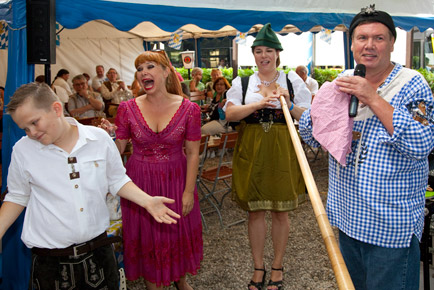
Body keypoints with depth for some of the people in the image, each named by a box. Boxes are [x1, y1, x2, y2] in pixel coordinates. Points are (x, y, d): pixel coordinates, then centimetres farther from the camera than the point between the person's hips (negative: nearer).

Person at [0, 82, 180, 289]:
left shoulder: (99, 138, -7)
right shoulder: (23, 150, -5)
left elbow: (116, 181, 6)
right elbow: (17, 198, 8)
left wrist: (147, 201, -7)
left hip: (98, 249, 0)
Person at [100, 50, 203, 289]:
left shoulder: (188, 109, -9)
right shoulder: (128, 108, -6)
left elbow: (192, 153, -6)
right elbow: (118, 150, 0)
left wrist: (189, 191, -7)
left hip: (175, 179, 0)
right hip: (140, 182, 0)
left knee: (179, 232, 15)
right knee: (146, 236, 11)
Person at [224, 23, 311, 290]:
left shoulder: (293, 81, 5)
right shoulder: (242, 83, 6)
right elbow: (229, 114, -7)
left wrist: (289, 105, -17)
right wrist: (258, 103, -19)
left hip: (282, 152, -1)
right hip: (251, 152, 1)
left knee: (280, 212, 8)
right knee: (255, 211, 8)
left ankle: (277, 267, 27)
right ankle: (258, 267, 25)